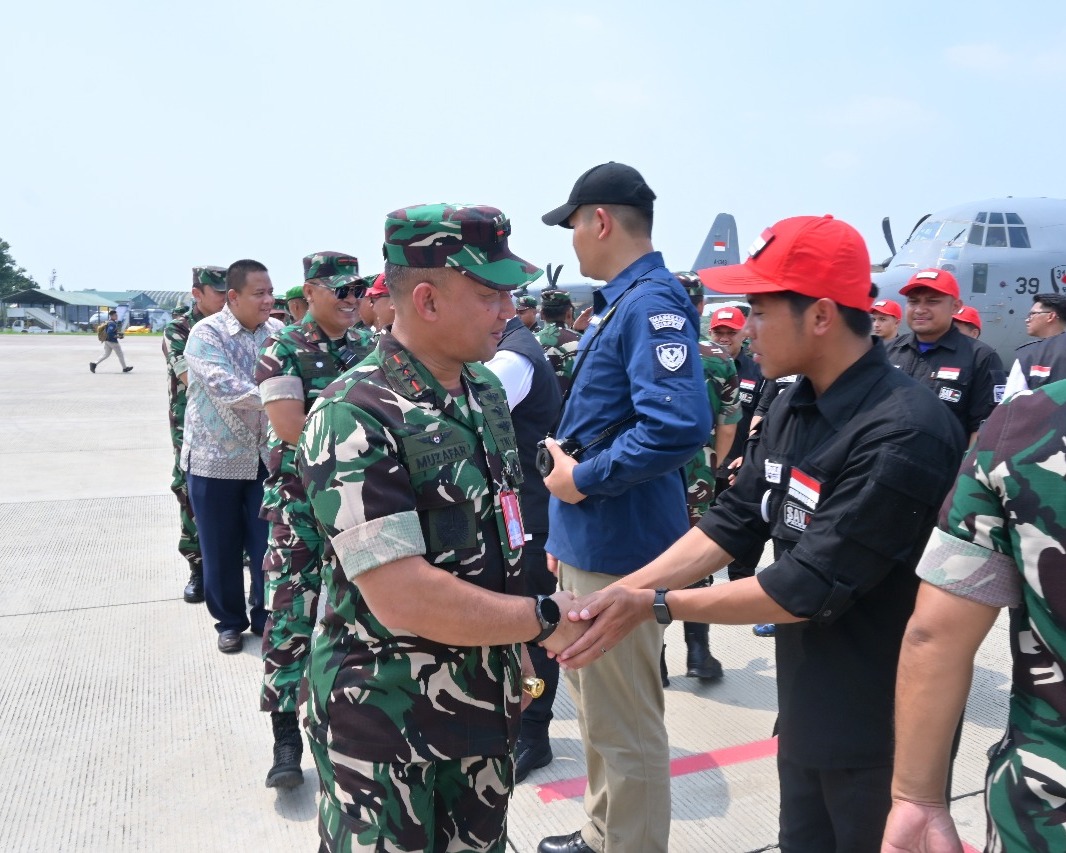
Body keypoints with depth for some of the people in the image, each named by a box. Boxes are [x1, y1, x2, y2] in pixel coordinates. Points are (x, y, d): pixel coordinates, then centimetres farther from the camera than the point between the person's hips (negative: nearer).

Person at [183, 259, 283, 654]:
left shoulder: (278, 333, 1)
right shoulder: (206, 334, -12)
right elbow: (226, 389, -26)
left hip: (266, 458, 3)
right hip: (216, 458, -2)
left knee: (268, 544, 8)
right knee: (221, 549, 10)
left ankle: (266, 616, 28)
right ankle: (230, 621, 29)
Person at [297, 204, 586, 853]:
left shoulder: (487, 389, 3)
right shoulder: (354, 420, -22)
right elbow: (402, 598, -27)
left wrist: (516, 650, 13)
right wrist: (543, 620, -18)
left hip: (487, 698, 7)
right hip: (389, 722, -7)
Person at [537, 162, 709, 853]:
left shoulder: (653, 301, -19)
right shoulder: (620, 302, 13)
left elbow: (678, 426, -31)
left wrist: (584, 478, -19)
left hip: (617, 550, -11)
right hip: (587, 543, 11)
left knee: (625, 725, 5)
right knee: (596, 705, 24)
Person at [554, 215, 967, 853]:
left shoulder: (903, 435, -27)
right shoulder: (793, 407, 1)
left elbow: (809, 590, -26)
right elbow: (731, 524, 1)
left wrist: (654, 605, -20)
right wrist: (621, 591, -9)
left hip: (879, 729, -7)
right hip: (806, 706, 7)